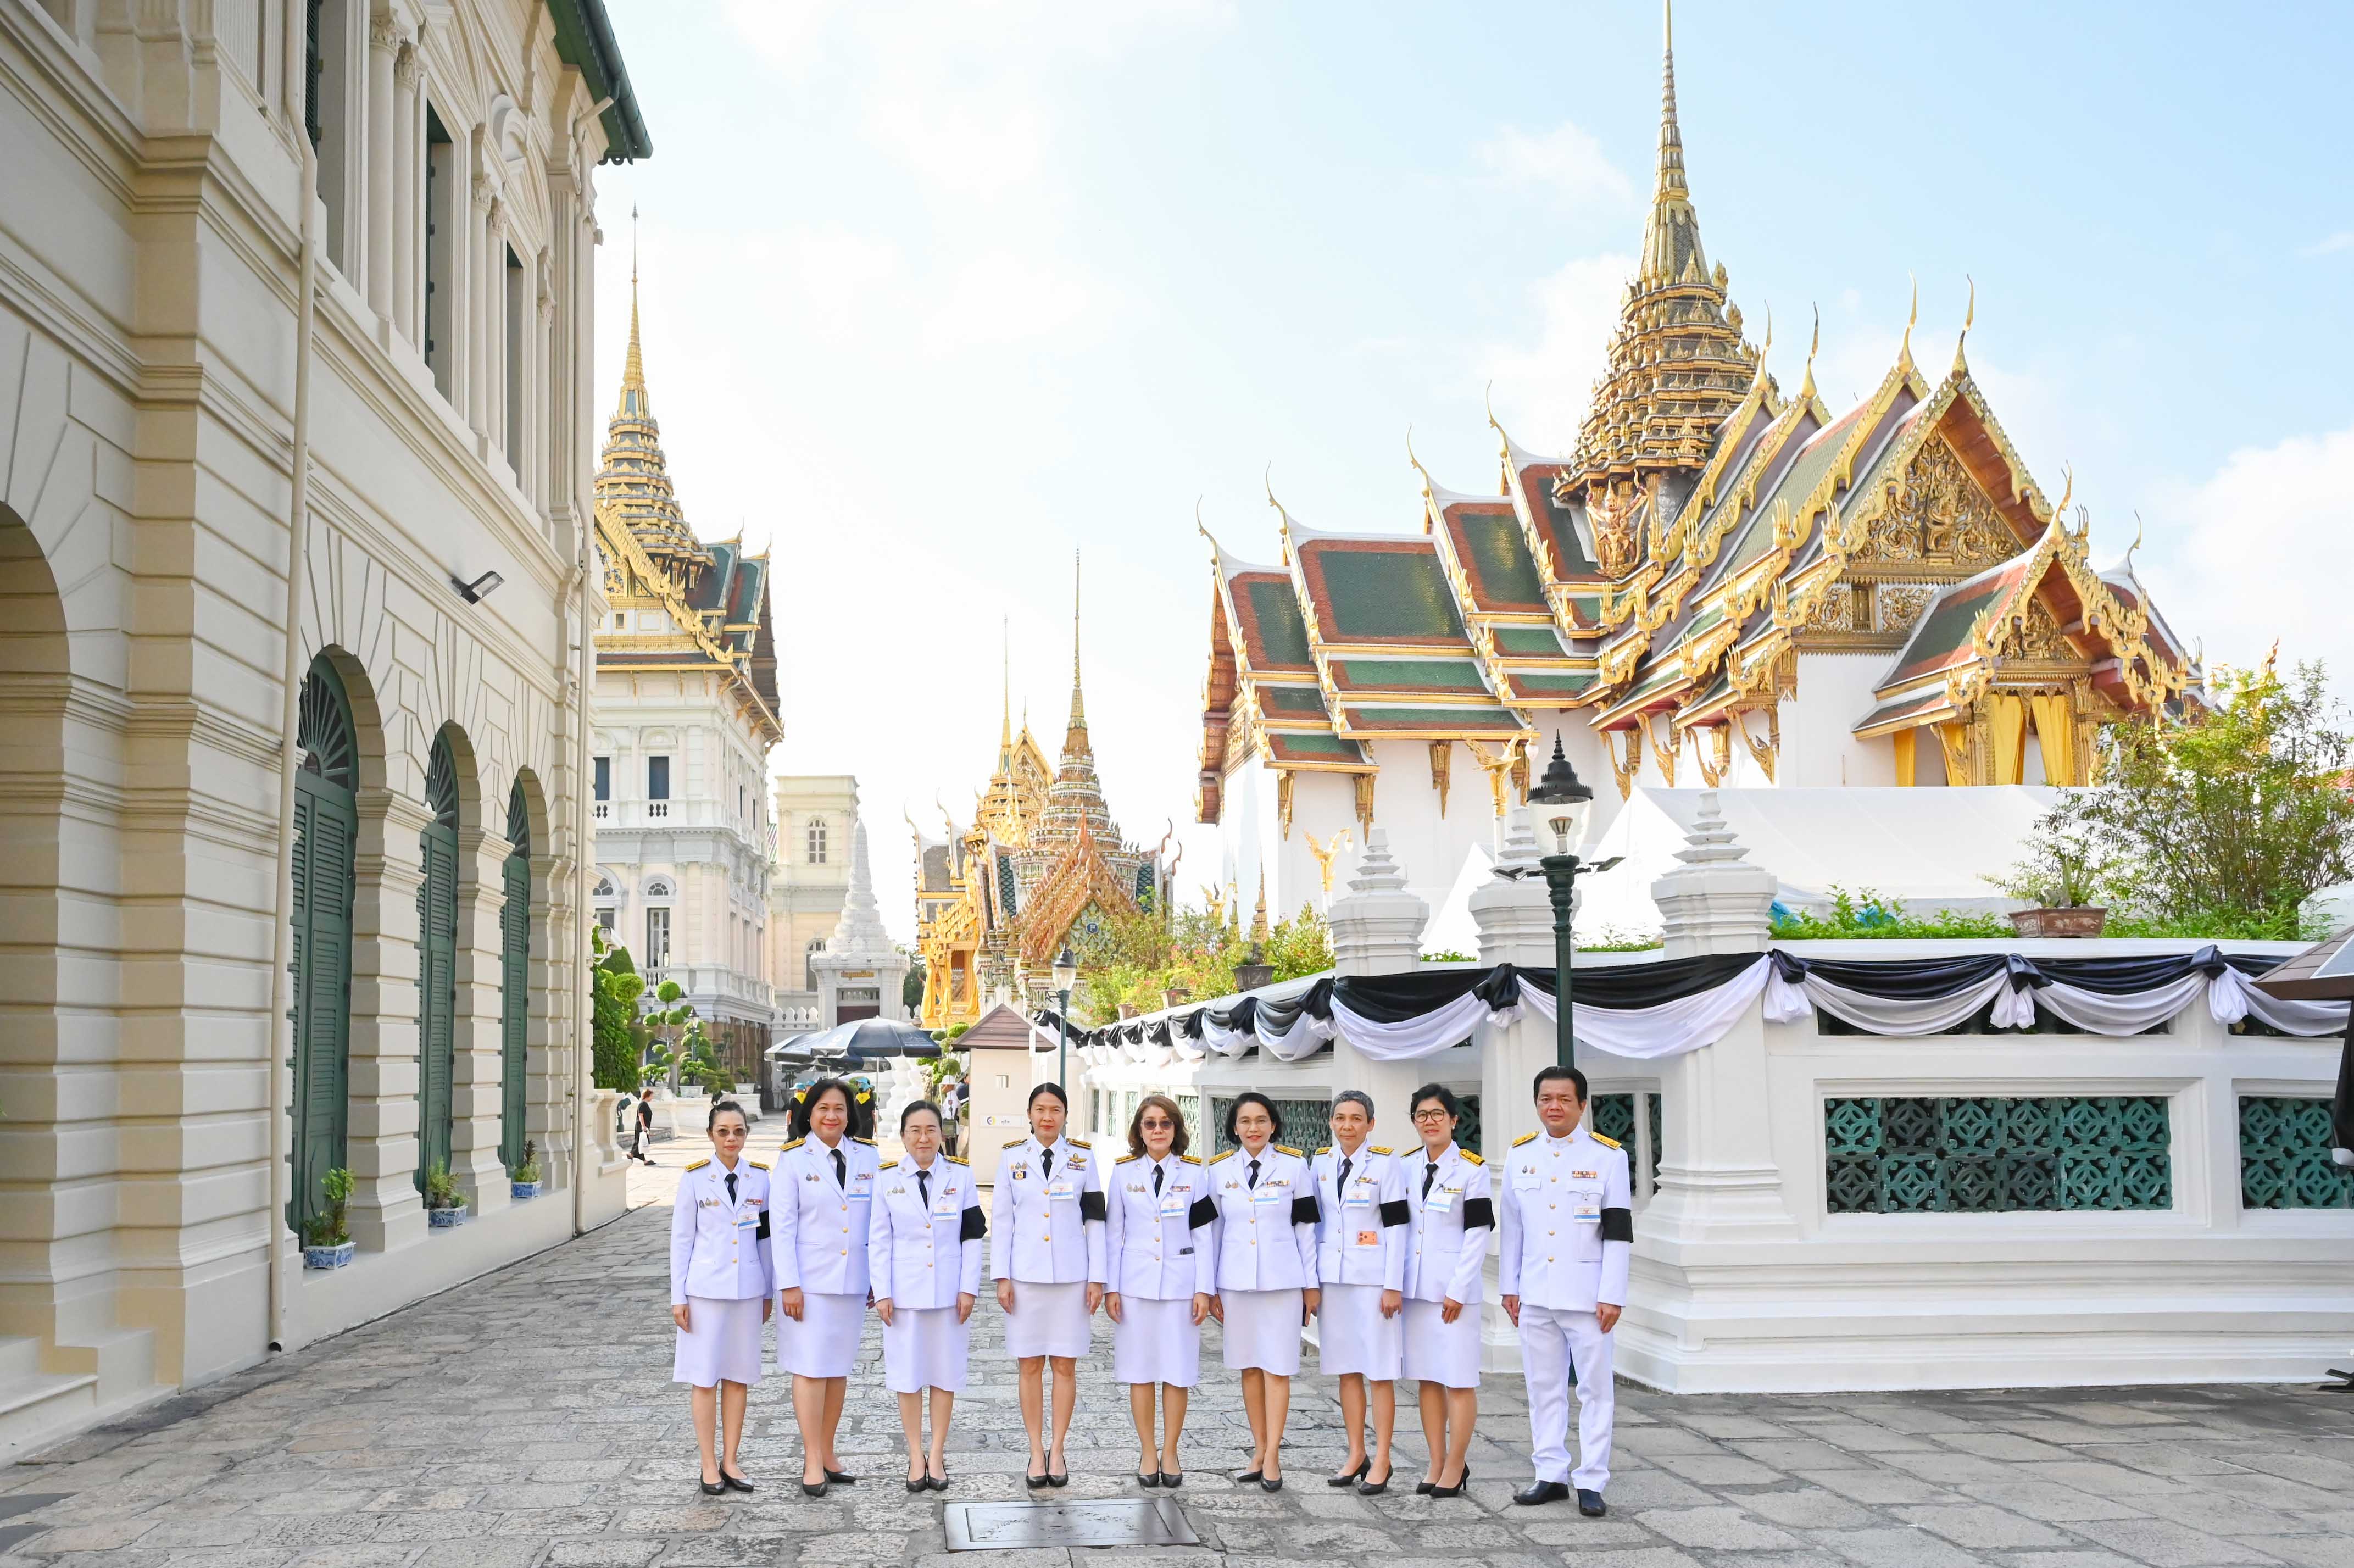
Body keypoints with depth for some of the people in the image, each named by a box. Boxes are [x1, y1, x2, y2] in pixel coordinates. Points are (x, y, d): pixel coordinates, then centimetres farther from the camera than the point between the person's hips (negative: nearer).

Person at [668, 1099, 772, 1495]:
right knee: (705, 1377, 1)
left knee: (739, 1375, 7)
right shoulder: (695, 1178, -4)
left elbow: (766, 1237, 9)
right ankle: (709, 1465, 10)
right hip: (706, 1288, -3)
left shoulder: (759, 1177, 4)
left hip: (748, 1289, 3)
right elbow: (681, 1239, -1)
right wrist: (678, 1296, -3)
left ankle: (730, 1461, 17)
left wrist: (769, 1292, 10)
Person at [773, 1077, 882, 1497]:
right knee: (811, 1368, -3)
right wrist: (789, 1284, -10)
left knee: (839, 1367, 9)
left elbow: (878, 1221, 7)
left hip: (853, 1279, 3)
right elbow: (783, 1225, -5)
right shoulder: (793, 1159, -3)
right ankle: (812, 1461, 2)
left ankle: (827, 1451, 20)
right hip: (810, 1280, -3)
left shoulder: (868, 1158, 5)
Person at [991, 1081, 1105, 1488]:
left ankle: (1057, 1450, 12)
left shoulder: (1083, 1158, 2)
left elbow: (1096, 1220, 3)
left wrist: (1097, 1278, -2)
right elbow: (1001, 1220, 3)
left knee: (1065, 1365, 3)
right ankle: (1036, 1451, 11)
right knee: (1030, 1365, 4)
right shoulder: (1012, 1157, 2)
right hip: (1026, 1276, 0)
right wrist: (1002, 1277, -2)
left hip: (1072, 1276, 0)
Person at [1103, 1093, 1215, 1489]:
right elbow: (1113, 1234, 5)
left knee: (1178, 1371, 1)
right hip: (1136, 1284, 0)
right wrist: (1110, 1287, 0)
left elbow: (1203, 1235, 2)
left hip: (1180, 1284, 0)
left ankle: (1170, 1451, 14)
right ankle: (1147, 1452, 14)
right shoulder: (1123, 1173, 4)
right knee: (1141, 1370, 4)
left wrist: (1204, 1289, -3)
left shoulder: (1193, 1173, 2)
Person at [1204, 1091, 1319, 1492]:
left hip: (1282, 1280, -2)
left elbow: (1306, 1228, 3)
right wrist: (1210, 1288, 8)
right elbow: (1212, 1230, 9)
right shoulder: (1220, 1170, 5)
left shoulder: (1294, 1166, 0)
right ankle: (1261, 1451, 15)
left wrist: (1311, 1285, 1)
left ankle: (1273, 1456, 0)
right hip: (1236, 1281, 2)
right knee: (1249, 1367, 7)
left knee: (1277, 1367, -4)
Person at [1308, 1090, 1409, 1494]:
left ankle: (1381, 1461, 5)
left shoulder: (1386, 1164, -6)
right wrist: (1310, 1281, 10)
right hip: (1333, 1278, 5)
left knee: (1379, 1372, -2)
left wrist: (1393, 1286, -12)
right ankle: (1356, 1455, 19)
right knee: (1347, 1369, 10)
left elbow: (1396, 1227, -8)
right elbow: (1315, 1223, 13)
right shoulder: (1321, 1163, 8)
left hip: (1373, 1279, -5)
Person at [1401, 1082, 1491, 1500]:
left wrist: (1457, 1290, -12)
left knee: (1459, 1380, -3)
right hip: (1416, 1288, 5)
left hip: (1454, 1291, -5)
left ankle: (1456, 1466, 5)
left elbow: (1477, 1235, -8)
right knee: (1427, 1378, 9)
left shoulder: (1472, 1169, -5)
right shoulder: (1406, 1168, 9)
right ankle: (1436, 1464, 17)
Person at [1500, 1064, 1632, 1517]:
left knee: (1594, 1388, 1)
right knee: (1544, 1387, 9)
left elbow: (1619, 1231, -6)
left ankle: (1591, 1481, 7)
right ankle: (1551, 1476, 18)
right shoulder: (1520, 1154, 7)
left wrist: (1612, 1295, -10)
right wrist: (1509, 1286, 9)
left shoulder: (1608, 1156, -4)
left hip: (1586, 1293, -4)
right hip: (1535, 1293, 4)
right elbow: (1512, 1226, 12)